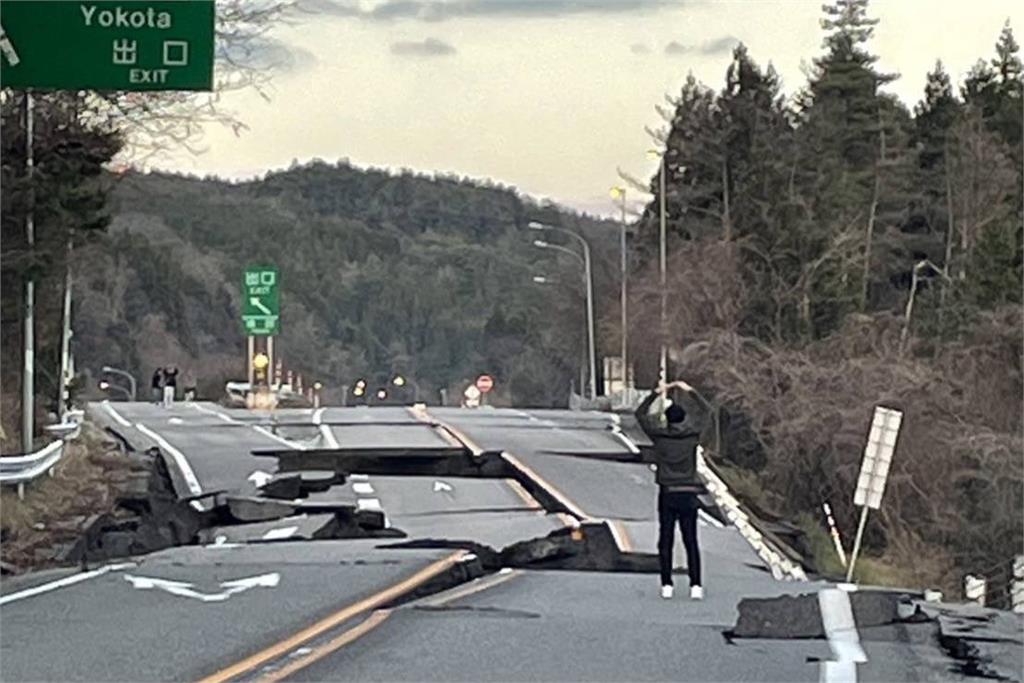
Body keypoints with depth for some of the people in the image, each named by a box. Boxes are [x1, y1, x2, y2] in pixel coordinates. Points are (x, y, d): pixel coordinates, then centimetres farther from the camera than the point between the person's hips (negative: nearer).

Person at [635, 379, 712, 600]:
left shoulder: (660, 436, -5)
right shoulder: (691, 435, -4)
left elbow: (641, 414, 10)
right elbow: (705, 411, 12)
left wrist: (657, 392, 14)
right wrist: (689, 391, 16)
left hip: (667, 495, 0)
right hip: (688, 495, 0)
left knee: (665, 541, 5)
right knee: (691, 542, 3)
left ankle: (667, 585, 1)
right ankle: (696, 586, -3)